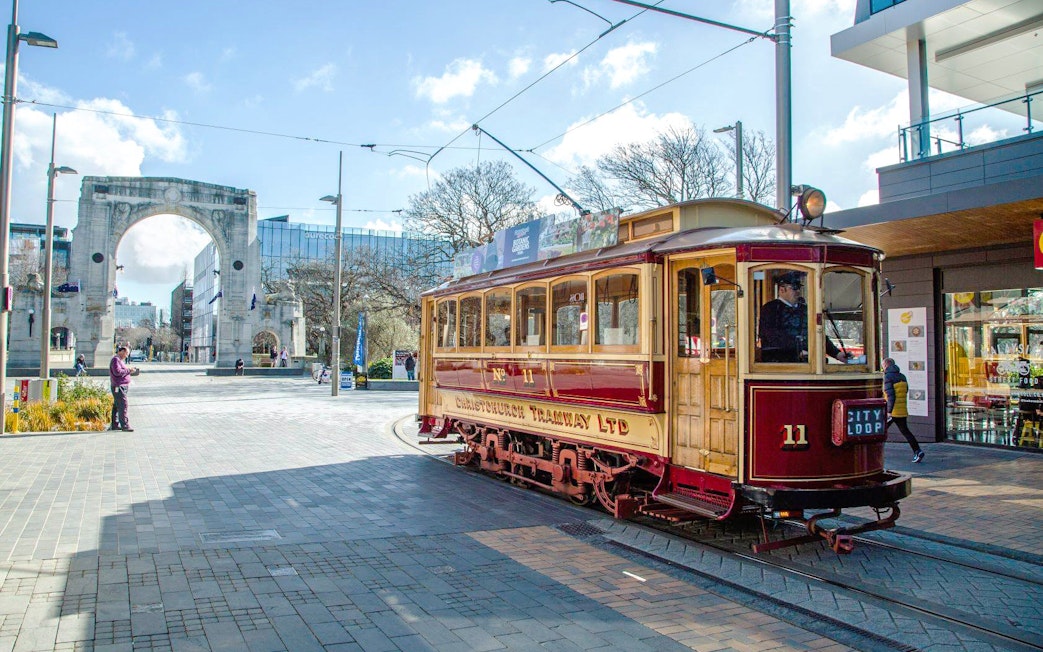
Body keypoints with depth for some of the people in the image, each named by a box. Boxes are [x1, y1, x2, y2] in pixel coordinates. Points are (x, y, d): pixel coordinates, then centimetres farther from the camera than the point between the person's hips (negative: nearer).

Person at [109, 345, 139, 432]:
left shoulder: (120, 360, 21)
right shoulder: (115, 360, -12)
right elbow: (117, 372, -23)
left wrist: (130, 370, 11)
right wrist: (129, 370, -16)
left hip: (122, 386, 11)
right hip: (118, 386, -11)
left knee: (117, 406, 13)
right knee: (123, 405, -12)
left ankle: (114, 425, 19)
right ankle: (125, 426, -13)